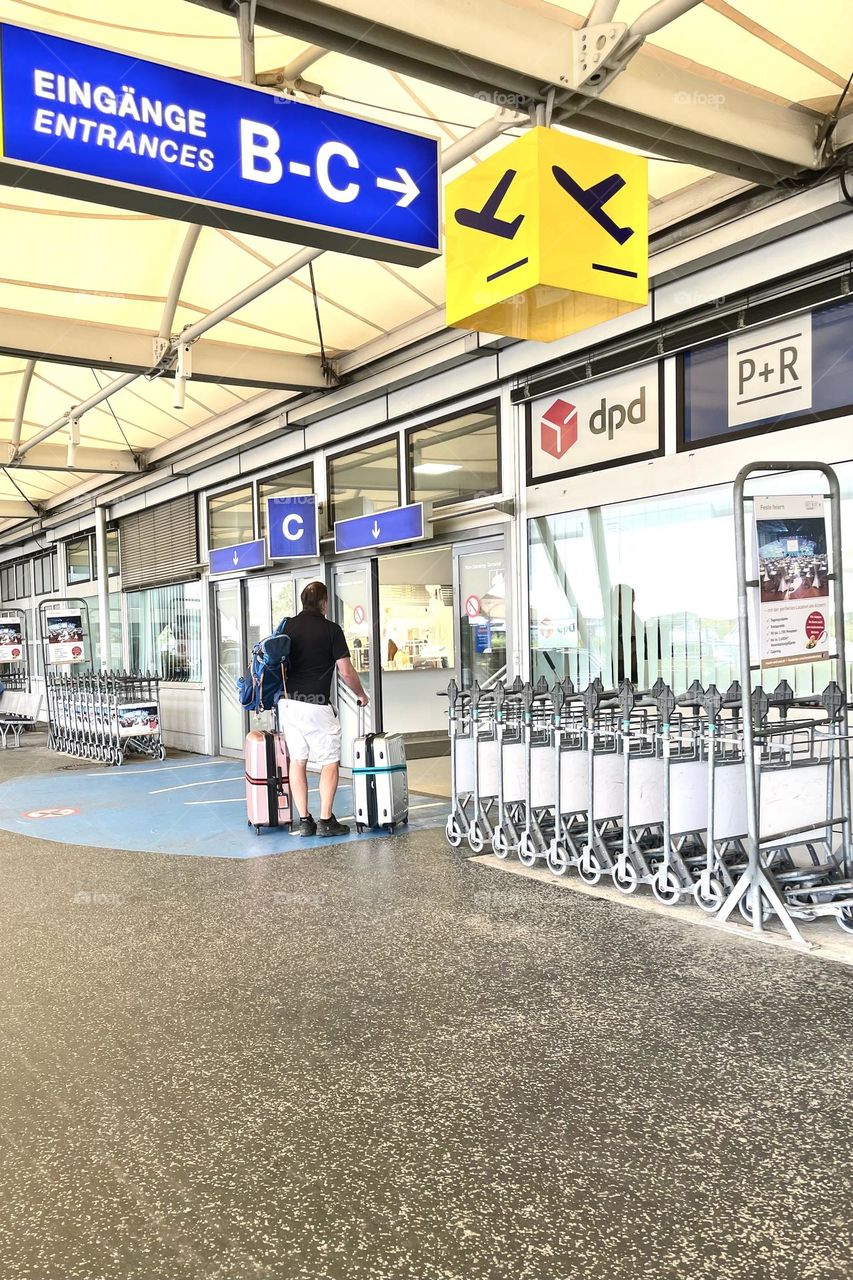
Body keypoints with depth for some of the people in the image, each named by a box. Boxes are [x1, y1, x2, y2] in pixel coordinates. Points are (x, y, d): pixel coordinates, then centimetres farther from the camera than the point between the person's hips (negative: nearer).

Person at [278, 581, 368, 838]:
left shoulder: (288, 626, 7)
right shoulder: (331, 629, -5)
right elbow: (346, 672, -6)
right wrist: (361, 694, 11)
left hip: (288, 702, 5)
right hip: (316, 705, -5)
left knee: (297, 761, 10)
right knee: (330, 762, 5)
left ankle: (304, 821, 12)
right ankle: (326, 821, 3)